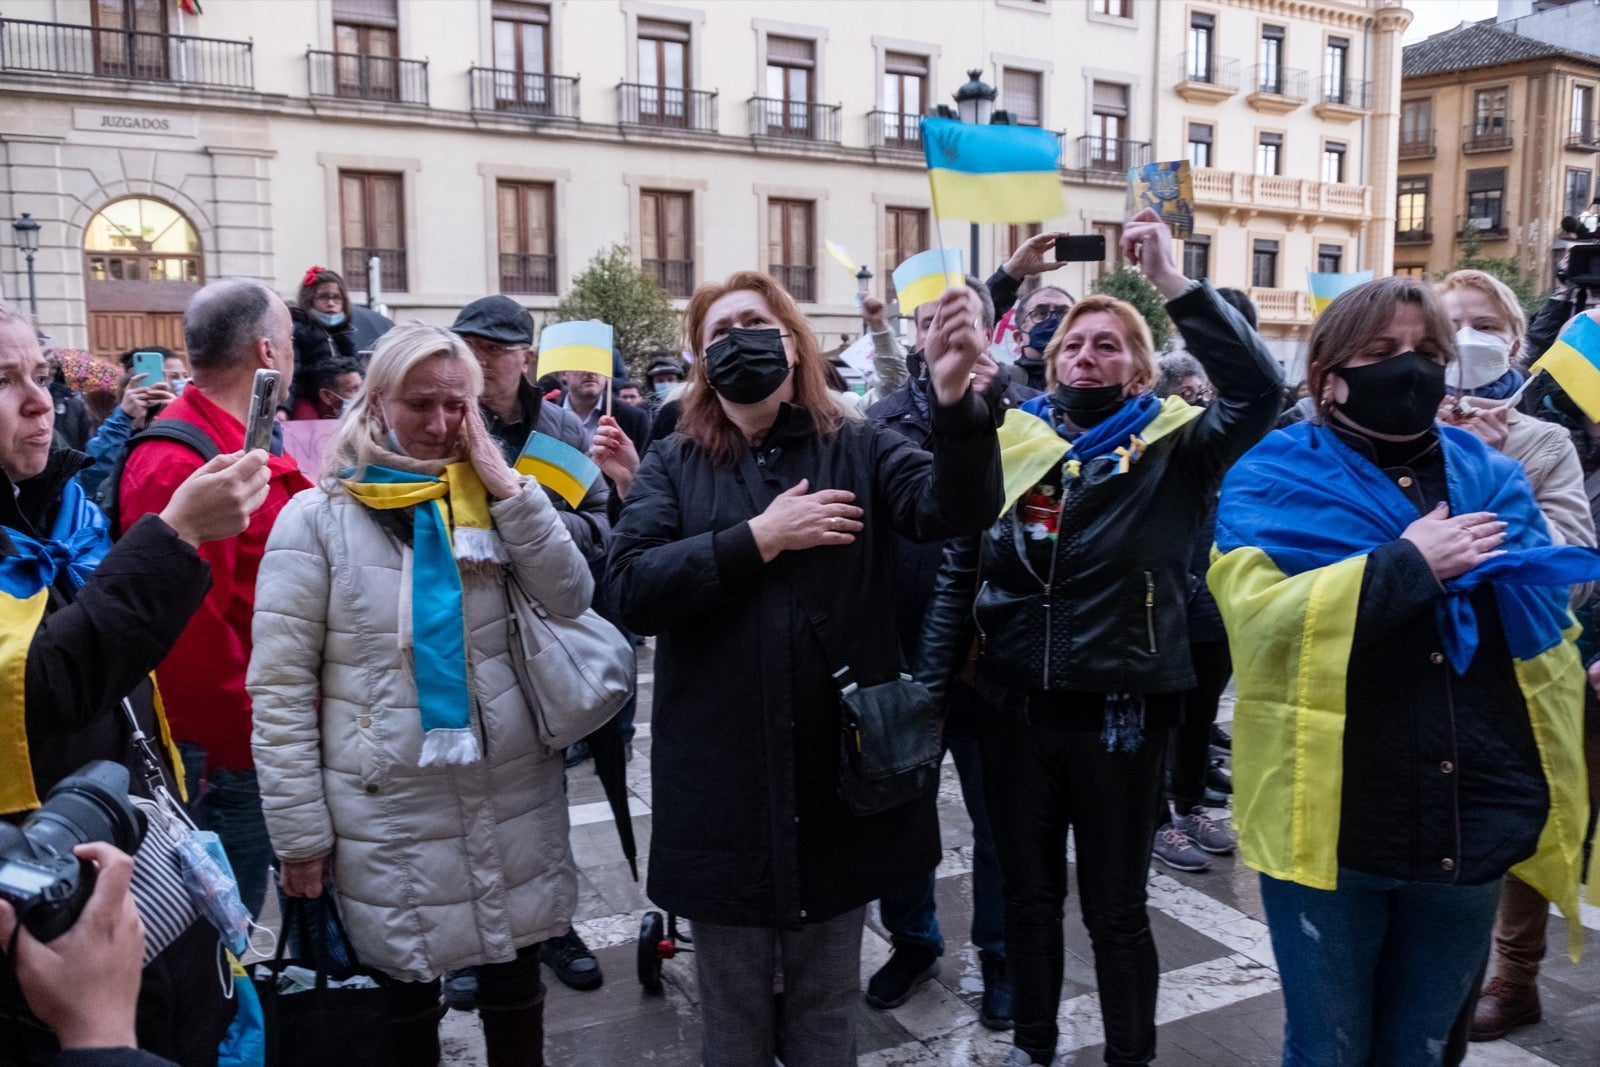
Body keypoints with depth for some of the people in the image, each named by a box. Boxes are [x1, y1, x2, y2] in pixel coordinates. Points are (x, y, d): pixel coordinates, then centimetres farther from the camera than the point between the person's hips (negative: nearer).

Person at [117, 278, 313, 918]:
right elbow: (189, 634, -24)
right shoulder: (181, 467, -21)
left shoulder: (247, 449, 12)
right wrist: (249, 749, -17)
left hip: (268, 738, 9)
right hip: (226, 754, -9)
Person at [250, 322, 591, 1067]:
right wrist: (298, 832, -7)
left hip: (511, 799, 3)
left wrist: (506, 486, -12)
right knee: (405, 1004, 14)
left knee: (515, 988, 18)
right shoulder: (317, 516, -7)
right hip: (388, 811, -3)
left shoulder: (492, 499, 4)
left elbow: (571, 599, -6)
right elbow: (280, 688, -7)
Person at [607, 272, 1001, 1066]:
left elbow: (956, 506, -17)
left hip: (840, 776, 0)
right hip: (723, 786, 0)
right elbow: (631, 588, -12)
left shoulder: (858, 450, 1)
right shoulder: (673, 465, 1)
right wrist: (759, 538, -17)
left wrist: (954, 395, -35)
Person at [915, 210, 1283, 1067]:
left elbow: (1257, 388, -21)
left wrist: (1170, 282, -24)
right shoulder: (1011, 442, 5)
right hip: (1015, 704, 3)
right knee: (1028, 893, 19)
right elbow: (959, 573, 6)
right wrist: (931, 684, 2)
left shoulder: (1171, 446, -3)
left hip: (1119, 708, -3)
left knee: (1115, 906, 12)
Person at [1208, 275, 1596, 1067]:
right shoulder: (1274, 482, -3)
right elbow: (1260, 615, -22)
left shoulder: (1490, 479, 9)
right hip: (1331, 827, -4)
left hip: (1468, 830, 4)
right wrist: (1408, 564, -21)